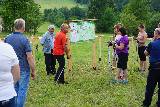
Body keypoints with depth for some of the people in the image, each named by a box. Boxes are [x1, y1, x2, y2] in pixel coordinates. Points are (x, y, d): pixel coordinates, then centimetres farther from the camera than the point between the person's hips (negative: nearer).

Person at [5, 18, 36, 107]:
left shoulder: (7, 38, 2)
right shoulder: (24, 40, -15)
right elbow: (29, 57, -17)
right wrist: (33, 71, -9)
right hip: (23, 69, -6)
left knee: (15, 89, 18)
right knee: (22, 90, 3)